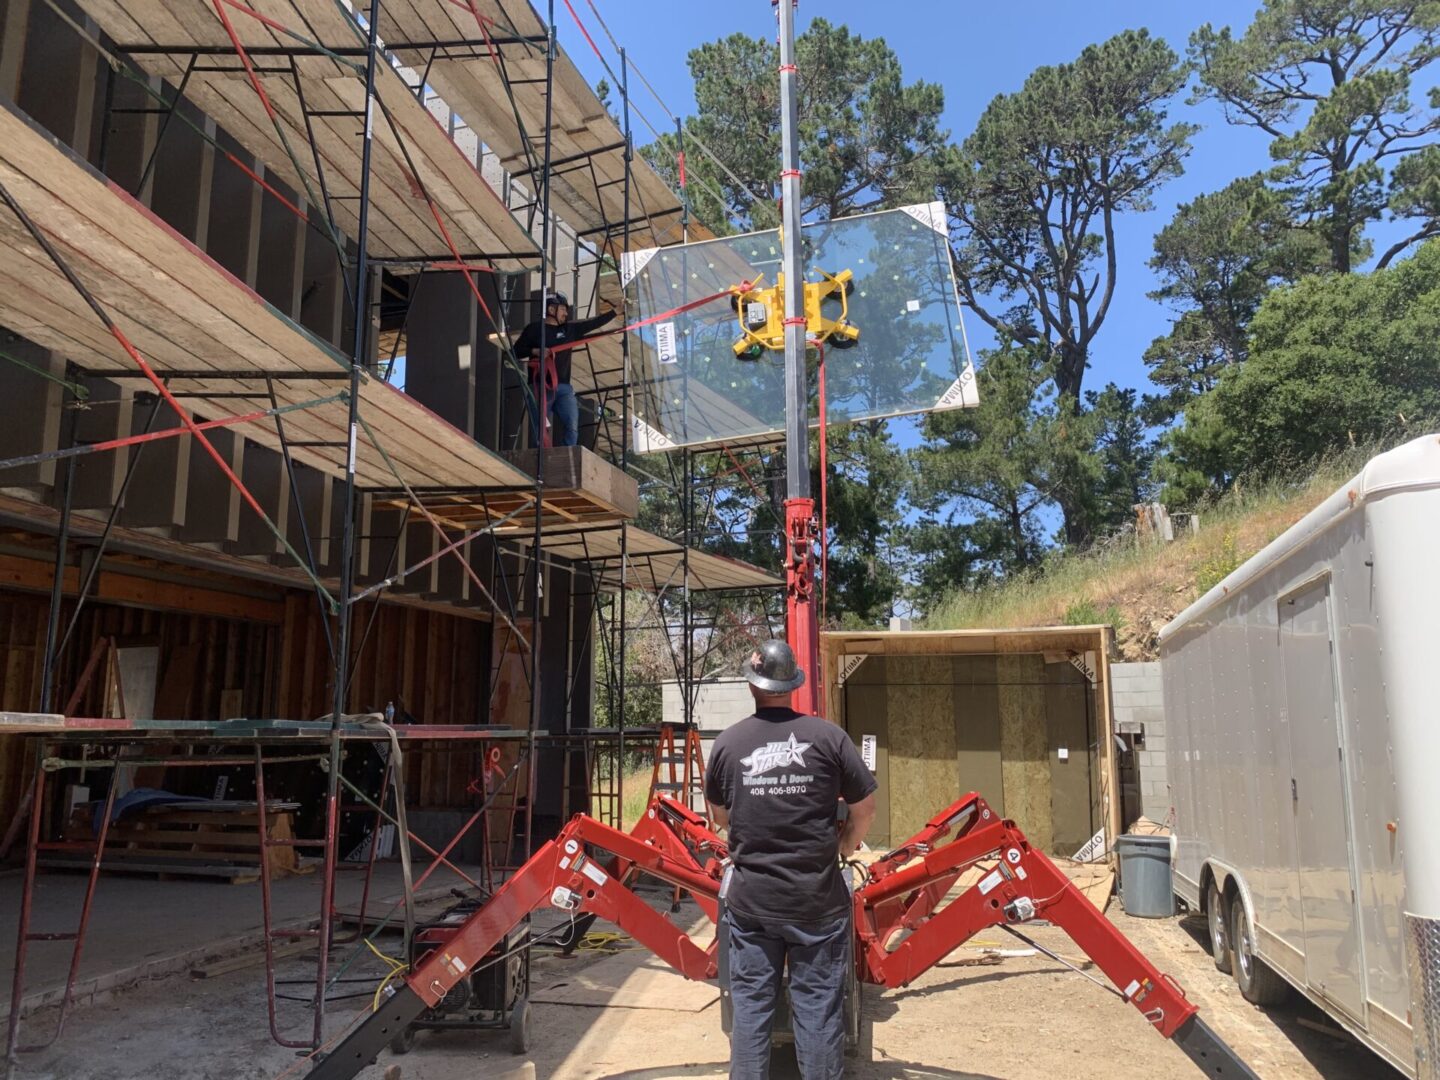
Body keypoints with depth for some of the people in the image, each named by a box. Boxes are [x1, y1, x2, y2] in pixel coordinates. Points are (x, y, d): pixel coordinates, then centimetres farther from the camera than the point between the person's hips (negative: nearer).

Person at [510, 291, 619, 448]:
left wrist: (616, 311, 10)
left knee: (572, 427, -6)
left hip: (564, 387, 4)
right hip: (542, 387, -4)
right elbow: (516, 351, 2)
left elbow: (594, 323, 14)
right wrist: (534, 351, -14)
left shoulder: (570, 329, 15)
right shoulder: (535, 329, 3)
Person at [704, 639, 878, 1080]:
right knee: (818, 1005, 9)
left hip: (749, 897, 2)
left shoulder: (727, 742, -4)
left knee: (749, 1003, 13)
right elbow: (865, 808, 0)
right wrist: (843, 847, 18)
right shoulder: (828, 736, -9)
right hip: (818, 896, -1)